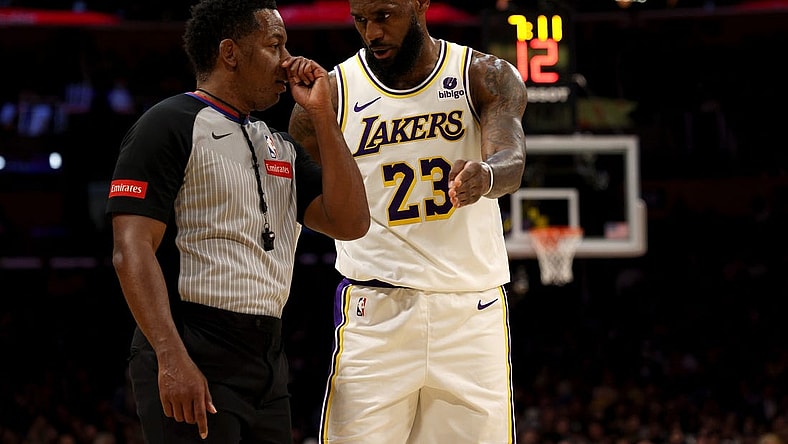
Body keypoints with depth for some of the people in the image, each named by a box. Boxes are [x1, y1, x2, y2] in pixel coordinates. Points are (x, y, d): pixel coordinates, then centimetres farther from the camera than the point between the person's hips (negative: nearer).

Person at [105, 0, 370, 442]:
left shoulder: (281, 145, 19)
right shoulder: (169, 125, -5)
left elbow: (350, 222, 10)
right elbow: (132, 251, -13)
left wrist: (322, 116, 5)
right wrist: (172, 358, -23)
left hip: (268, 362, 8)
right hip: (192, 359, -8)